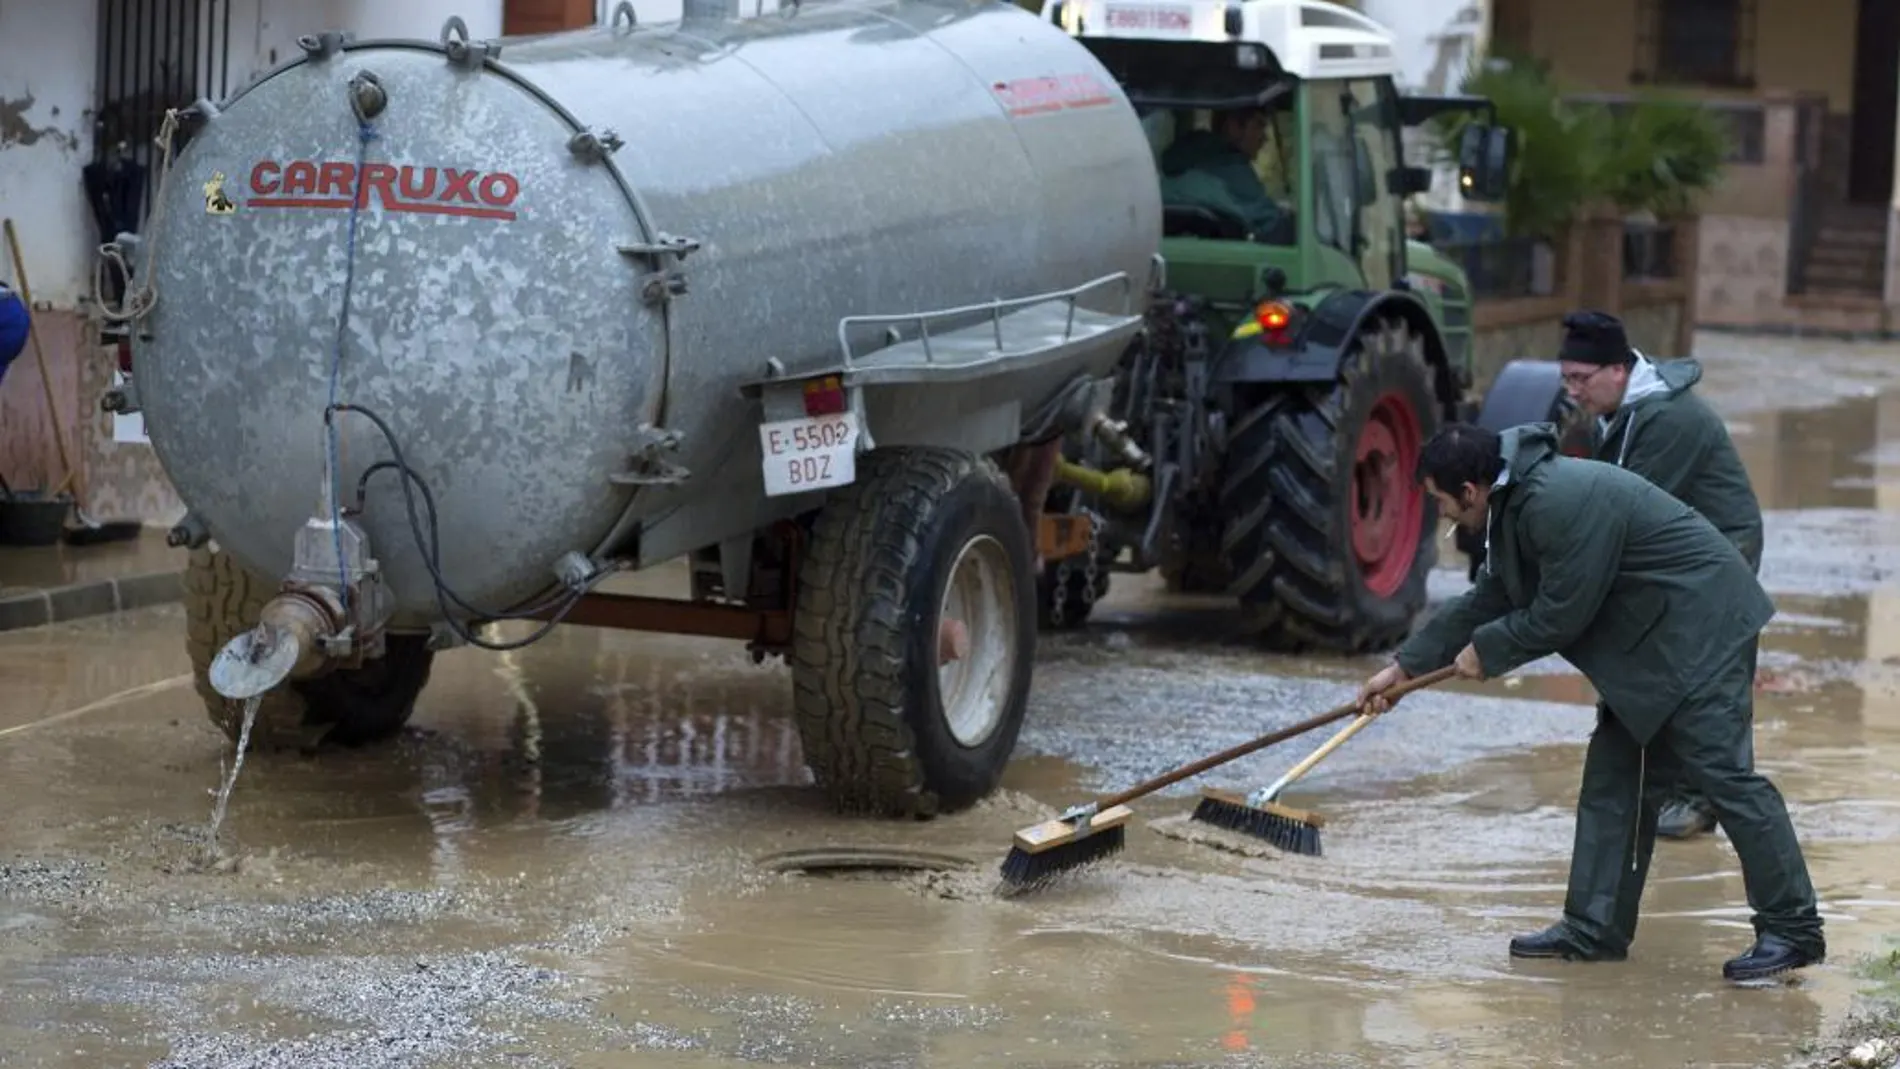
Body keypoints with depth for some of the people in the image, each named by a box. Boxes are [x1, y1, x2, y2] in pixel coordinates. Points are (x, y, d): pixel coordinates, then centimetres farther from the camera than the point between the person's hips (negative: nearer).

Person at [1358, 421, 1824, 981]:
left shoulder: (1563, 503, -25)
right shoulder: (1517, 502, 9)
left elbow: (1561, 614, -20)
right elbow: (1489, 597, 19)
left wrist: (1486, 650, -4)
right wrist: (1404, 666, 20)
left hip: (1698, 626, -11)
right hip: (1648, 634, 11)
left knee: (1721, 772, -13)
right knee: (1611, 775, 10)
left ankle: (1793, 929, -10)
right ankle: (1594, 930, 14)